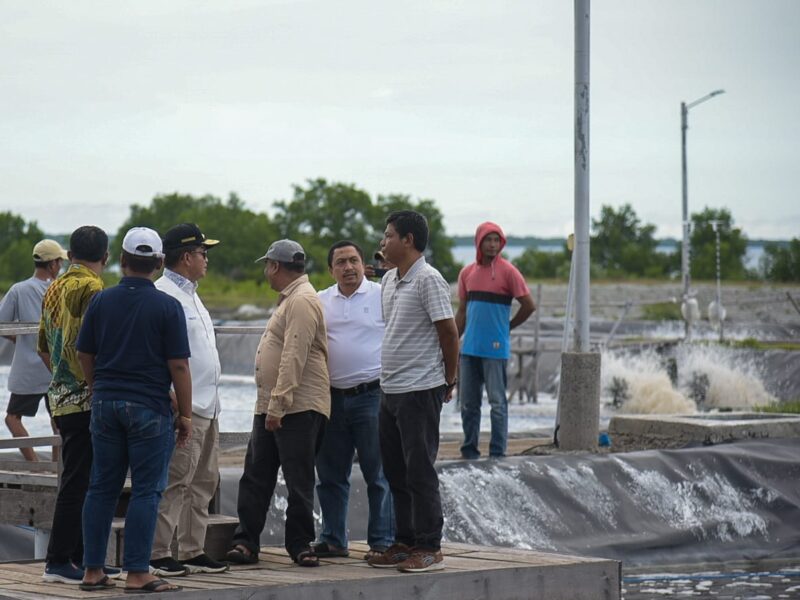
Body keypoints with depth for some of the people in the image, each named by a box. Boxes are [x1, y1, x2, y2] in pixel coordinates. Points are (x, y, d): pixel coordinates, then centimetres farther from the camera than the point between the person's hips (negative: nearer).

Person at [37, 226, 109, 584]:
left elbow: (44, 348, 21)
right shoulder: (91, 289, -13)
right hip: (86, 399, -9)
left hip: (61, 396, 9)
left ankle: (80, 557, 19)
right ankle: (59, 561, -5)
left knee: (78, 480, 14)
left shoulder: (54, 289, 15)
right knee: (78, 481, -6)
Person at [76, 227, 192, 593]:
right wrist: (185, 414, -1)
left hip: (105, 404, 4)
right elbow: (178, 365, -9)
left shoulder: (101, 301, 2)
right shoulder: (167, 306, -9)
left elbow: (84, 355, 10)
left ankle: (93, 570, 11)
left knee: (102, 487, 10)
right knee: (146, 490, 0)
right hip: (149, 408, -4)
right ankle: (137, 573, -2)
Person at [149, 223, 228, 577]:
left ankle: (192, 552, 19)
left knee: (203, 482, 13)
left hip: (206, 406, 10)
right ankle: (157, 555, -6)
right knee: (174, 482, -9)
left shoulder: (188, 294, 21)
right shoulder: (163, 295, -12)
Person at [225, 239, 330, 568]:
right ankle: (246, 541, 11)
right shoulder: (289, 300, 20)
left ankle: (300, 544, 4)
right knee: (255, 477, 8)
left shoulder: (303, 301, -14)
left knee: (299, 481, -3)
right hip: (270, 406, 10)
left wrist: (277, 404, -24)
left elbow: (294, 357, -22)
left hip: (299, 408, -10)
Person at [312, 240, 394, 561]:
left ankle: (382, 542, 3)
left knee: (378, 473, -2)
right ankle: (333, 540, 18)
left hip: (372, 395, -5)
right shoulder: (320, 302, 12)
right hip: (331, 398, 5)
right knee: (331, 474, 9)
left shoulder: (383, 296, -2)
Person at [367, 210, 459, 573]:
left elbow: (448, 332, -13)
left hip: (420, 390, -9)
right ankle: (405, 543, 20)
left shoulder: (428, 280, -13)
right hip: (390, 389, 9)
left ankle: (429, 548, 1)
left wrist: (449, 380, -4)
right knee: (396, 472, 12)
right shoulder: (388, 280, 13)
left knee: (419, 472, -5)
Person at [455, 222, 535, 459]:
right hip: (470, 349, 5)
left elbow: (529, 306, -2)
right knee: (468, 402, 8)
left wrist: (507, 326, 4)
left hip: (495, 348, -5)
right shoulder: (467, 273, 10)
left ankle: (497, 453, 2)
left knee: (497, 402, -1)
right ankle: (469, 449, 16)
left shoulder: (508, 271, -5)